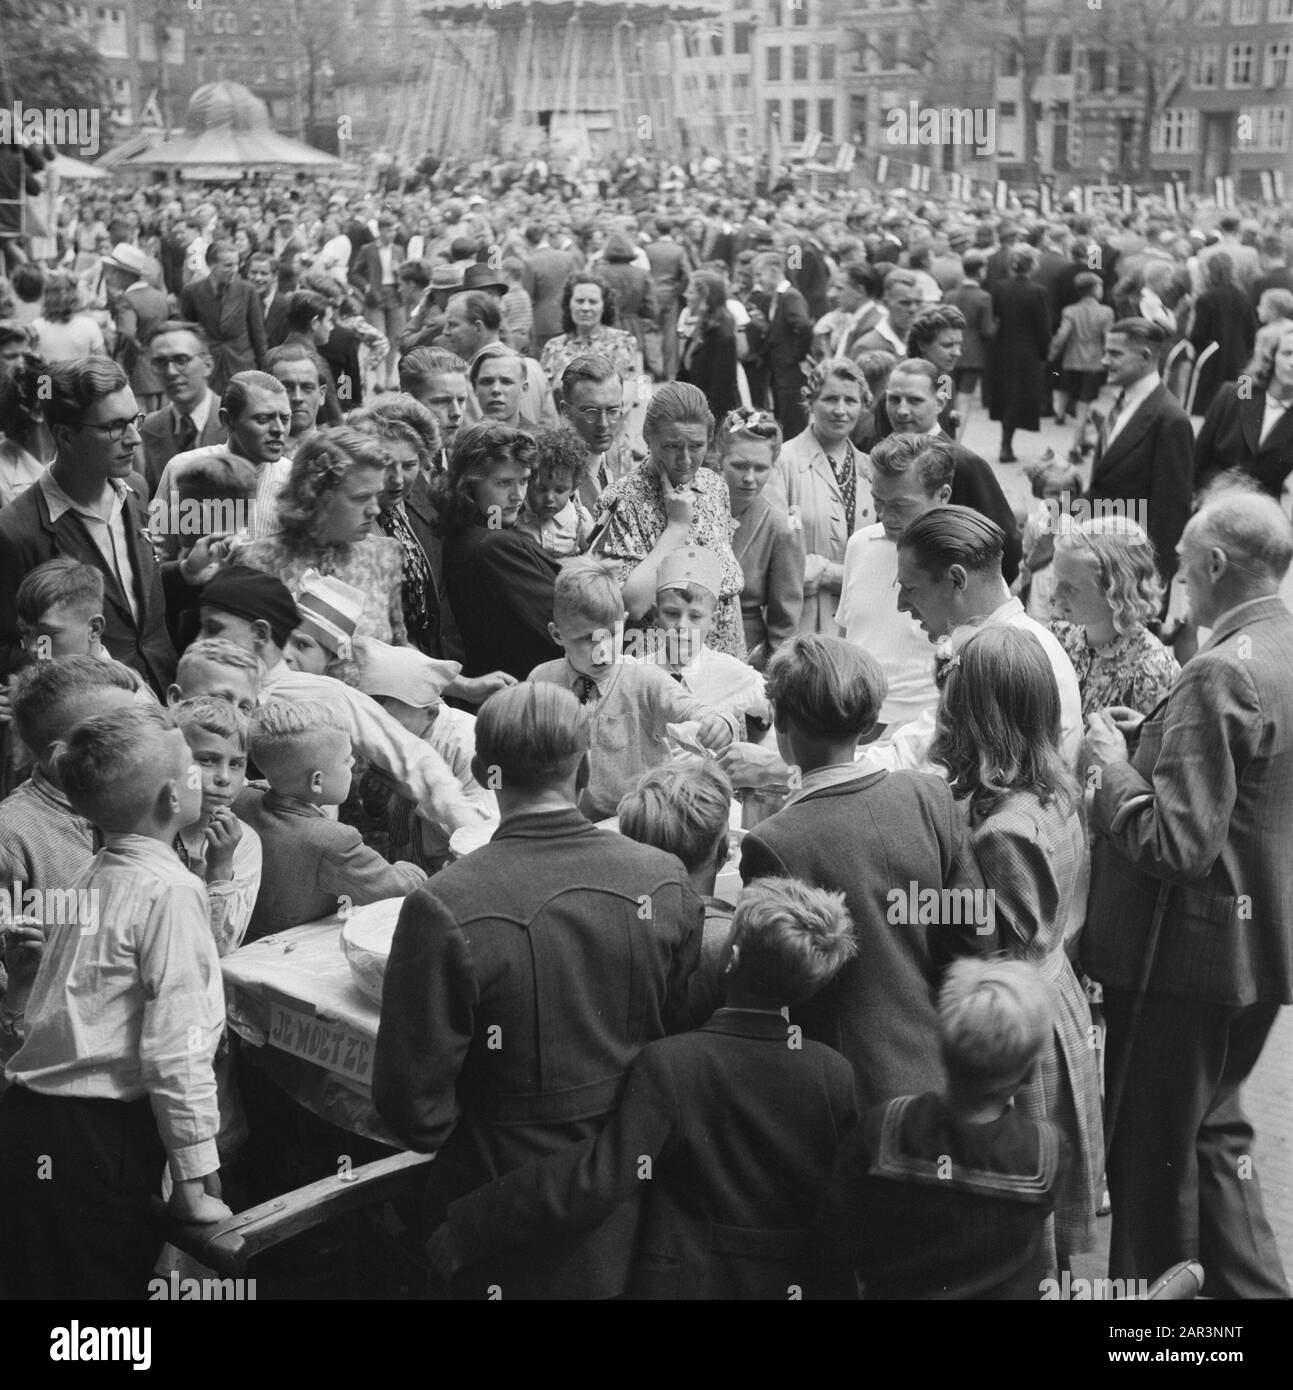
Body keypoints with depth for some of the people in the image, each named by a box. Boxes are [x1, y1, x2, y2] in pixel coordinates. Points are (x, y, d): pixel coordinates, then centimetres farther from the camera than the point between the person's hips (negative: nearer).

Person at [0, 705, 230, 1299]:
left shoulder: (91, 879, 10)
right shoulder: (170, 891, -15)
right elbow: (177, 1049, -17)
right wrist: (195, 1179, -12)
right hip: (95, 1139, -8)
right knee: (111, 1279, 1)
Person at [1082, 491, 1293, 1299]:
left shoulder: (1222, 674, -23)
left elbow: (1177, 844, -27)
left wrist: (1116, 767, -12)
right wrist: (1150, 741, 6)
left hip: (1189, 957, -9)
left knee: (1153, 1154, 7)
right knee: (1212, 1129, 23)